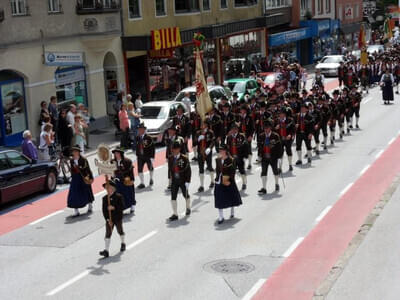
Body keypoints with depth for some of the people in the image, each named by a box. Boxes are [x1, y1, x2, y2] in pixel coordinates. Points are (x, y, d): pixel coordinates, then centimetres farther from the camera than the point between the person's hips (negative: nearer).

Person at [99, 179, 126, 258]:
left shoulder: (119, 197, -9)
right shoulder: (105, 198, 0)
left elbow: (122, 207, -16)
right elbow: (104, 210, -3)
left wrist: (114, 207, -29)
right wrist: (107, 219, -12)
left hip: (118, 218, -2)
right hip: (109, 219, 2)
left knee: (120, 231, 17)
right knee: (108, 234, -6)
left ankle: (123, 244, 44)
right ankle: (106, 250, -11)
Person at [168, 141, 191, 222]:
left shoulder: (184, 158, -13)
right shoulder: (170, 159, -2)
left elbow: (188, 170, -12)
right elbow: (170, 169, 9)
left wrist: (187, 182, -14)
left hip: (183, 181, -3)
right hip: (174, 181, 3)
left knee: (186, 195, 17)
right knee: (173, 197, -5)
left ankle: (188, 208, 45)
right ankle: (175, 214, 1)